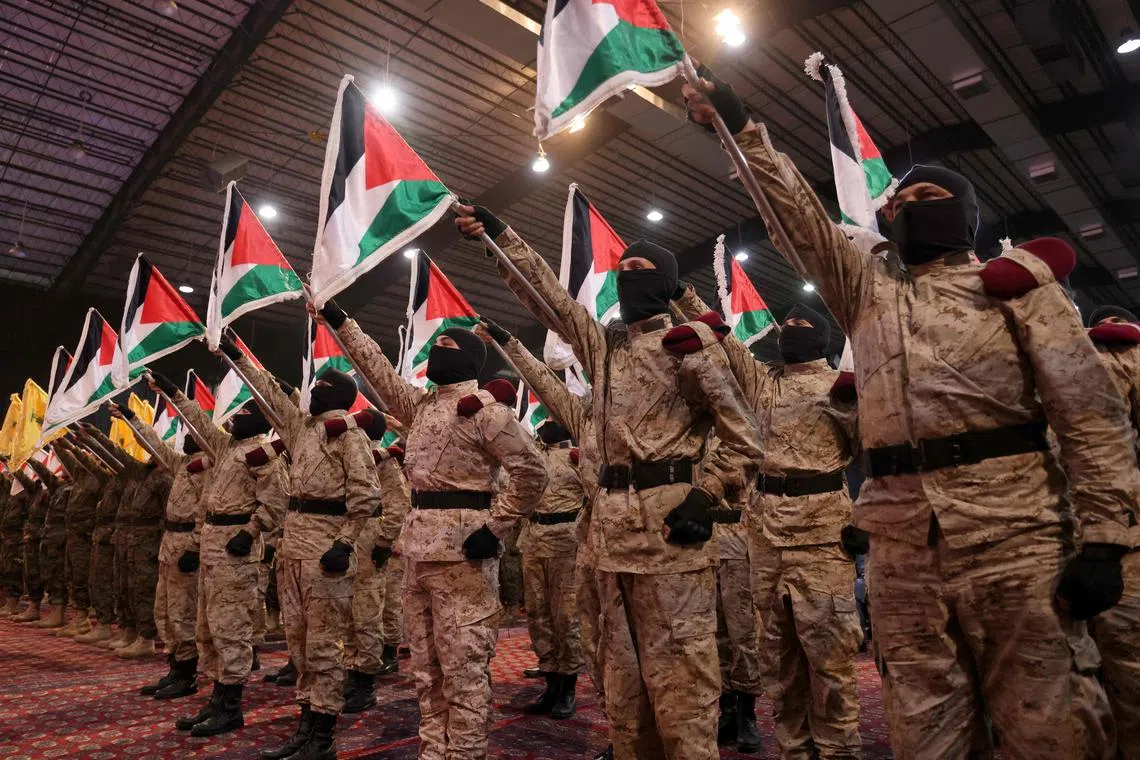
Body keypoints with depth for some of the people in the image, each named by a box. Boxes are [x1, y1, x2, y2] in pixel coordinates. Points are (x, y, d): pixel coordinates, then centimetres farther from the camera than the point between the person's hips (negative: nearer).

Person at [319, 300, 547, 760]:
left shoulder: (484, 409, -9)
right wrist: (341, 324, 26)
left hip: (460, 545, -9)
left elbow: (531, 472, -13)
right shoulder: (421, 405, 15)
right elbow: (379, 371, 24)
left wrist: (495, 528, -16)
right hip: (418, 541, 9)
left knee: (463, 664, -2)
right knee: (426, 662, 17)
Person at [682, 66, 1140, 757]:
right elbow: (794, 211, 15)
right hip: (901, 538, 3)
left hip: (1009, 529, -3)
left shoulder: (1014, 278, 10)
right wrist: (743, 129, 7)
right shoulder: (865, 286, 22)